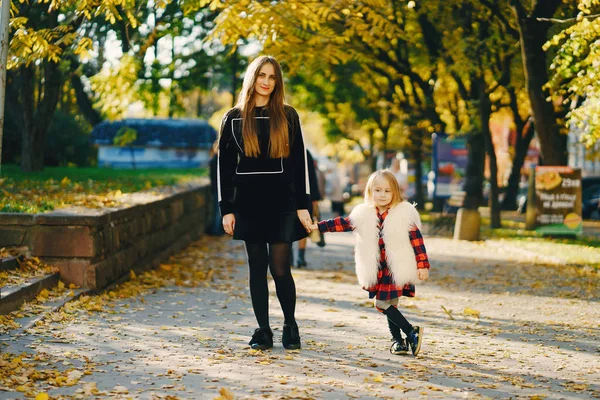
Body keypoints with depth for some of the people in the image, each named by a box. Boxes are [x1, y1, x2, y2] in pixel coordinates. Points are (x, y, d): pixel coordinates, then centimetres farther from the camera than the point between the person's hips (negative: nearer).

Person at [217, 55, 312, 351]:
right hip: (248, 203, 1)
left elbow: (299, 162, 3)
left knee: (280, 268, -5)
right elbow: (225, 166, 6)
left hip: (282, 203, -1)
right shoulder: (233, 119, 6)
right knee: (257, 267, 5)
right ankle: (263, 330, 13)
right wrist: (226, 208, 0)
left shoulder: (288, 117, 5)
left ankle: (290, 325, 15)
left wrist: (303, 205, -3)